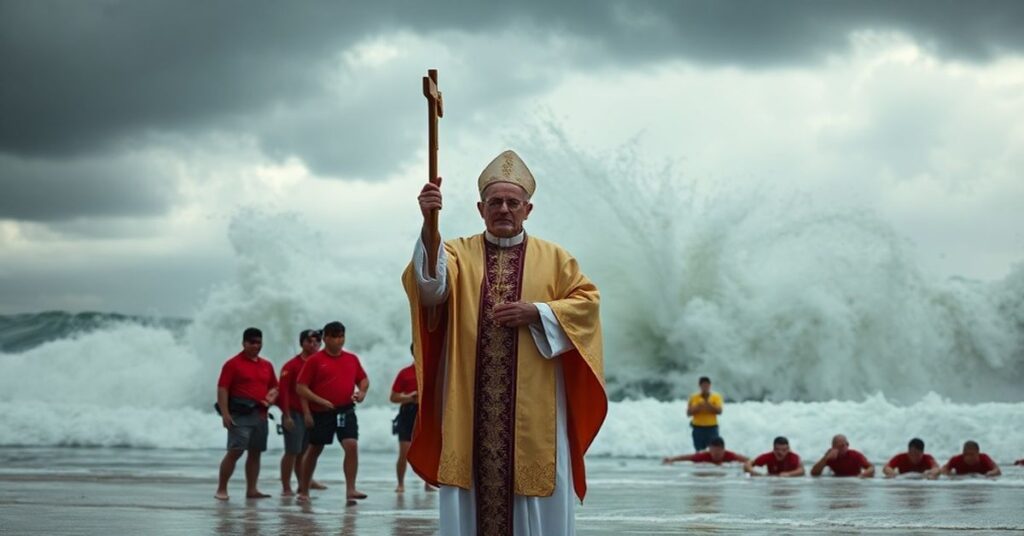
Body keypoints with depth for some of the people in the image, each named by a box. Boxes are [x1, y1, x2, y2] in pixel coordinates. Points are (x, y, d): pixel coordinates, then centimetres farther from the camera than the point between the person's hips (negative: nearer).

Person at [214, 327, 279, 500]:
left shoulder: (267, 366, 16)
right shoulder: (233, 364, -3)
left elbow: (274, 387, 25)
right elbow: (222, 389, -8)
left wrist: (272, 396, 1)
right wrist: (225, 414, -17)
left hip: (260, 414, 6)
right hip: (240, 415, -6)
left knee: (255, 453, 8)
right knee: (235, 452, -11)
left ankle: (251, 490, 13)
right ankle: (221, 489, -6)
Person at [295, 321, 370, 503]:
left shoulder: (352, 359, 8)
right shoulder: (314, 360, -5)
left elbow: (363, 379, 20)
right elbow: (300, 387, -7)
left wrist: (362, 392, -2)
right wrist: (319, 400, -17)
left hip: (346, 411, 3)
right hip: (321, 413, -2)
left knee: (352, 446, -15)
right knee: (314, 450, 10)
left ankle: (350, 490, -14)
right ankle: (304, 490, 25)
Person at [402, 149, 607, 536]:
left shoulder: (553, 258, 10)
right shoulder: (458, 253, 6)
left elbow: (588, 301, 5)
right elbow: (431, 287, -14)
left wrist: (538, 312, -11)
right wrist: (429, 226, -32)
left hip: (533, 407, 0)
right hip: (472, 404, 0)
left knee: (537, 494, 0)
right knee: (471, 493, 0)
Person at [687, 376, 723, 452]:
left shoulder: (716, 397, 3)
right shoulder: (694, 397, 4)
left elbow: (719, 411, -7)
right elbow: (689, 412, 1)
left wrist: (709, 406, -20)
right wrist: (697, 407, -16)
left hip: (712, 427, -1)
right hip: (698, 427, 1)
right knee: (698, 451, 1)